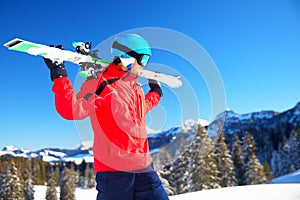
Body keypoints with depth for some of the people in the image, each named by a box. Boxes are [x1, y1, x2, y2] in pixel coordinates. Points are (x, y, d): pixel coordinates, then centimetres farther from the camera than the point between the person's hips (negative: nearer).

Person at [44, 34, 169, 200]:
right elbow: (72, 110, -23)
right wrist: (59, 75, -27)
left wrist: (155, 93, 38)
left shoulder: (135, 87, 15)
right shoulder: (102, 84, -11)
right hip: (114, 169, -7)